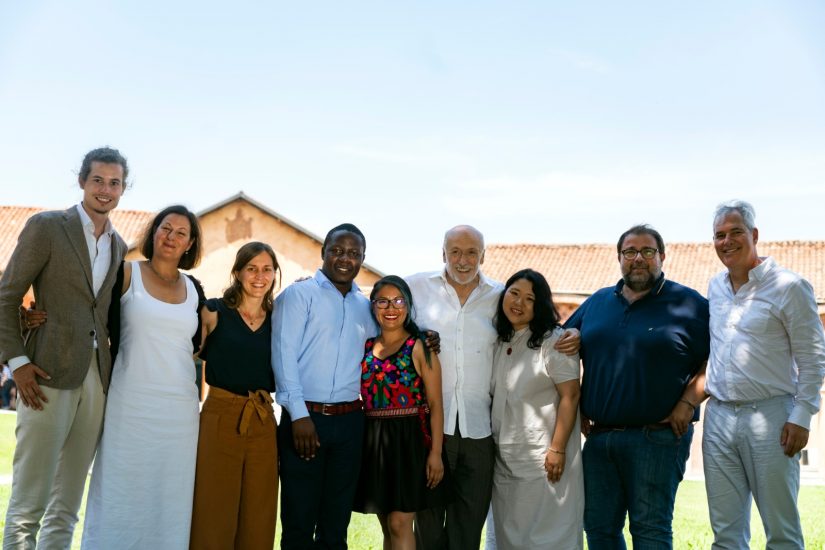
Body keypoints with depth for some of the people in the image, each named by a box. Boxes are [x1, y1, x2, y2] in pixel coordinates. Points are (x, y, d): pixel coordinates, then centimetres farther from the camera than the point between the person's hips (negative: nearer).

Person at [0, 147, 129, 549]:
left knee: (66, 508, 10)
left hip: (97, 382, 5)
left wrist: (114, 374, 9)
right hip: (49, 378, -5)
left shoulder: (120, 247, 16)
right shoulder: (46, 227, 0)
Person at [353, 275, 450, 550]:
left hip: (409, 439, -5)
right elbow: (359, 395, 12)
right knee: (387, 527, 11)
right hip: (374, 441, 5)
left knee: (400, 524, -7)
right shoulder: (365, 347, 9)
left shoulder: (420, 348, -4)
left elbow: (435, 405, -6)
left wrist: (436, 453, -12)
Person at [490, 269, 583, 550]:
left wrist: (557, 449, -19)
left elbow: (570, 396, -14)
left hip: (543, 458, -7)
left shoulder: (553, 340, -10)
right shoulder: (499, 341, 11)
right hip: (504, 458, 7)